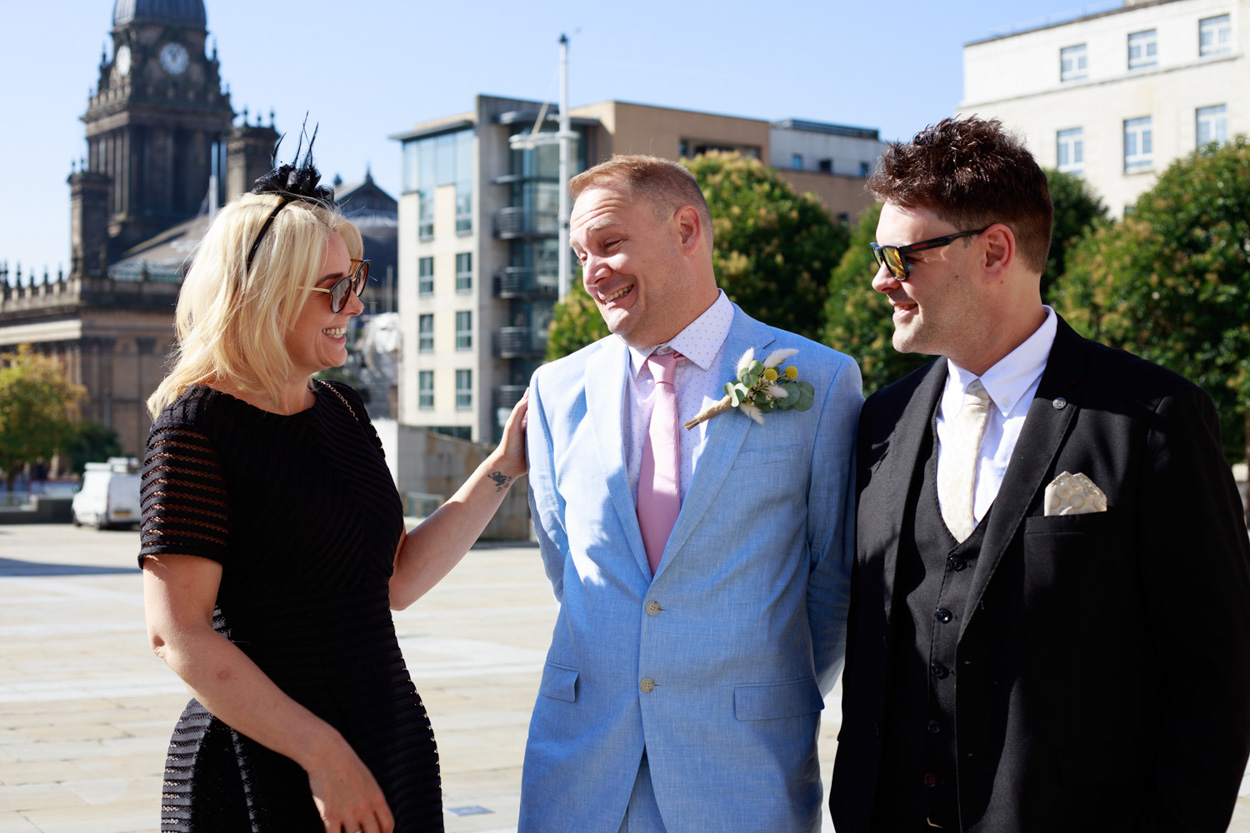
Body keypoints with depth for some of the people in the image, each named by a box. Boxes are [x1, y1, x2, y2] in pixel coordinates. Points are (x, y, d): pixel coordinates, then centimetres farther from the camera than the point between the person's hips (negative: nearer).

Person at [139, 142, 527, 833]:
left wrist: (503, 467, 7)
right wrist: (322, 753, -19)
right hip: (266, 769, -7)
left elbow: (397, 580, 12)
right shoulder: (197, 425, -13)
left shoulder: (341, 411, 10)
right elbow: (177, 633, -18)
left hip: (391, 747, 7)